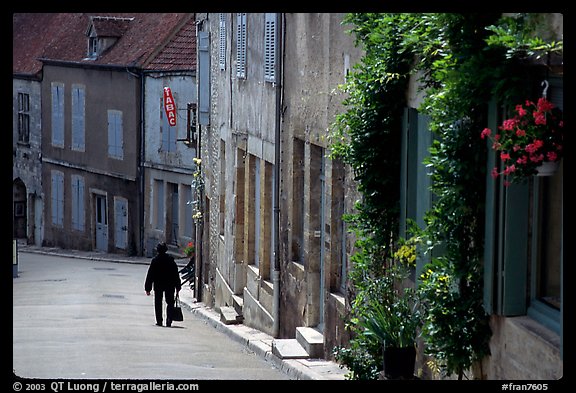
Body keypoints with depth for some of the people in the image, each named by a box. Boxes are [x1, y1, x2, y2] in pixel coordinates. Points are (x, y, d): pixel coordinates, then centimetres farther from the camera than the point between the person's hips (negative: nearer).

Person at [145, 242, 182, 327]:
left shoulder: (155, 260, -6)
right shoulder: (171, 259, -2)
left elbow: (150, 275, -3)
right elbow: (176, 274, 1)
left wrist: (148, 288, 3)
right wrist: (178, 287, 7)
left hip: (158, 285, -1)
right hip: (170, 285, 1)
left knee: (158, 303, 9)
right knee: (170, 303, 6)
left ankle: (159, 321, 6)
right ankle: (169, 319, -11)